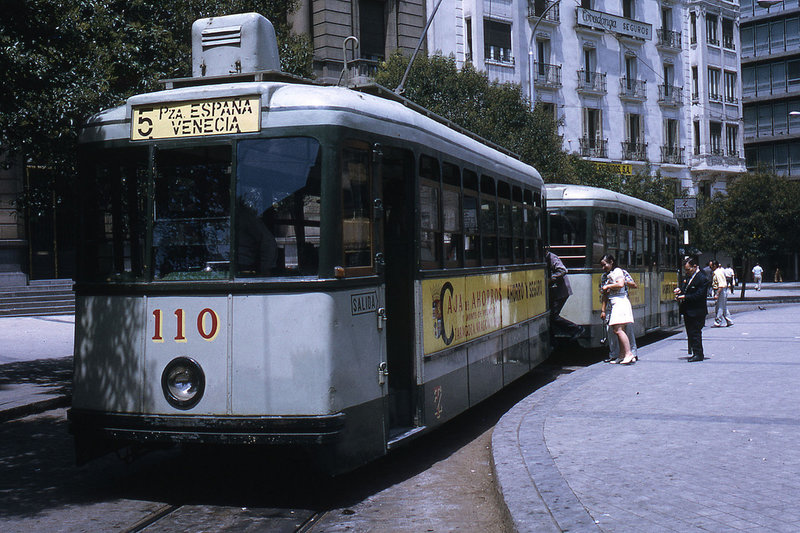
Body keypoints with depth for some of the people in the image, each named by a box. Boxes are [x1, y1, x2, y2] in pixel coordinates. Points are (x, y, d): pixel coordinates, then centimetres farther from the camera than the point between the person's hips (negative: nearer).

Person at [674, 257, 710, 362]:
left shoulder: (702, 279, -14)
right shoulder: (687, 276, 13)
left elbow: (699, 295, -20)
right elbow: (683, 287, 24)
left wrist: (685, 297, -21)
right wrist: (679, 290, 1)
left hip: (696, 312, -9)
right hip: (687, 311, 9)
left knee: (695, 333, -7)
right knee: (690, 333, 12)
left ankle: (698, 354, 1)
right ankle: (695, 353, 20)